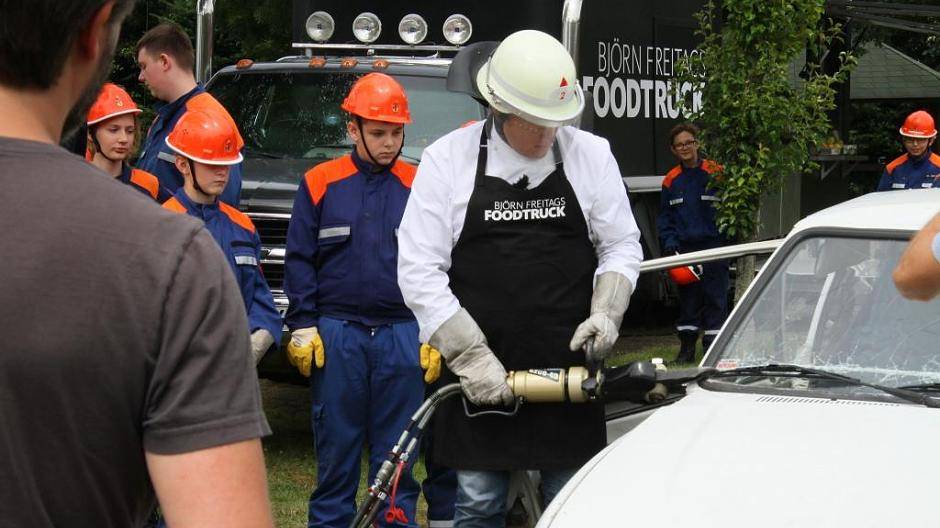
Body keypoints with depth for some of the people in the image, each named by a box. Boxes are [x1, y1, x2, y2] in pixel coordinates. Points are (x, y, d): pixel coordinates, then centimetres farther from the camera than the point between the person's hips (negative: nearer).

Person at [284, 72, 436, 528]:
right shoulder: (320, 183, 4)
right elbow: (299, 261, 6)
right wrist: (302, 325, -2)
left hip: (402, 336, 1)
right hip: (336, 333, -1)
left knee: (398, 450, 4)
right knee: (336, 446, 5)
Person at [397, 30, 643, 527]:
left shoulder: (592, 154, 4)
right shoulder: (447, 159, -2)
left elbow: (622, 246, 13)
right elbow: (419, 271, -5)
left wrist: (605, 313, -6)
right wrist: (471, 356, -13)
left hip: (569, 370, 1)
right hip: (479, 375, -1)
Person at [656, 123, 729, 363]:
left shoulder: (716, 173, -1)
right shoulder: (671, 180, 9)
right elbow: (664, 217, 15)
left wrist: (729, 240, -9)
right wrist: (669, 242, 0)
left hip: (714, 246, -3)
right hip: (684, 248, 3)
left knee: (715, 299, -2)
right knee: (687, 299, 7)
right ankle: (687, 346, 15)